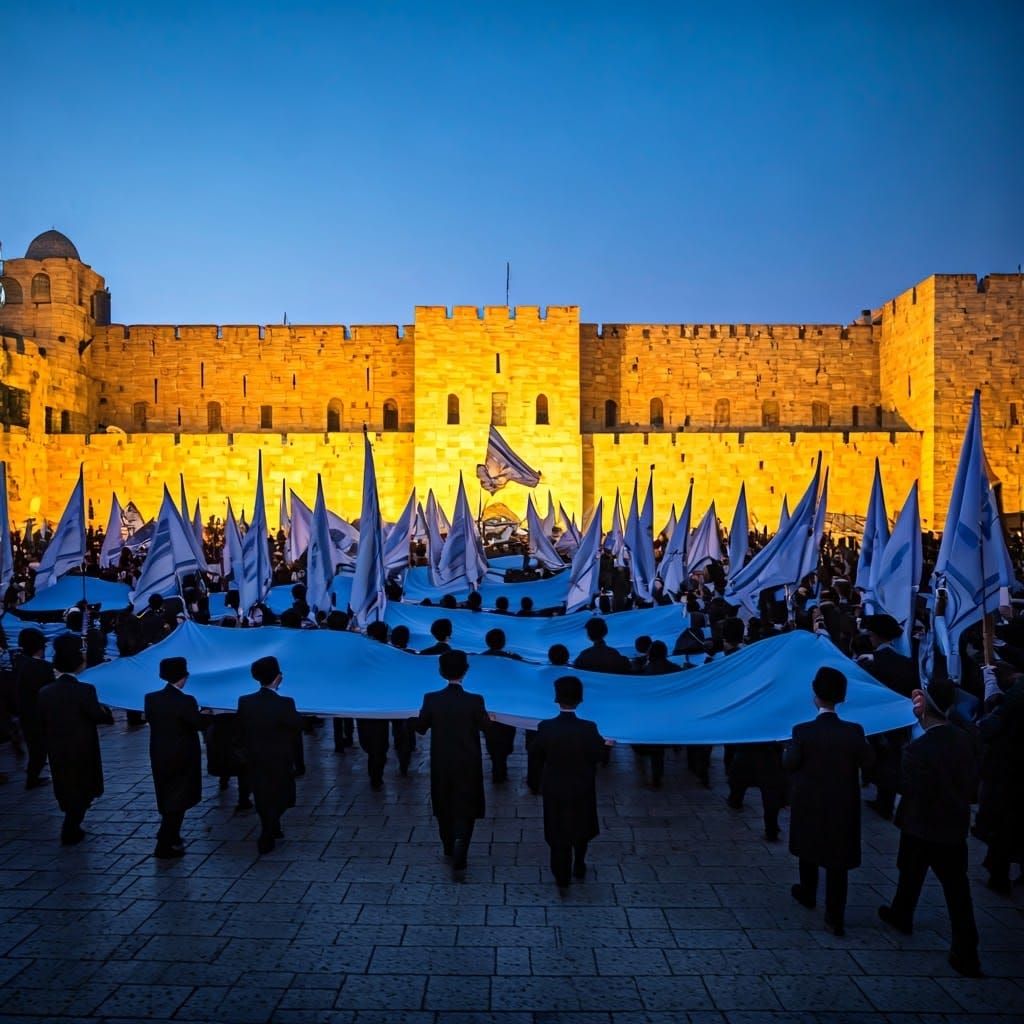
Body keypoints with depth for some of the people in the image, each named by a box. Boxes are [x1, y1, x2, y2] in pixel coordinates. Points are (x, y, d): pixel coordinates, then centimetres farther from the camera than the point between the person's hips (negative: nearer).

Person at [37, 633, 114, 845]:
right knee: (81, 792, 13)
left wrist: (50, 746, 13)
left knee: (66, 791, 22)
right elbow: (101, 716, -18)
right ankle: (70, 832, 17)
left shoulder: (44, 692, -6)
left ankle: (71, 828, 35)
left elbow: (43, 724, 1)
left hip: (57, 754, 5)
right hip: (82, 752, -5)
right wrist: (106, 710, 4)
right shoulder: (85, 690, -22)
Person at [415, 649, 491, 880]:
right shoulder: (475, 701, -20)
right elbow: (486, 726, -4)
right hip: (468, 766, -2)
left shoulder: (431, 699, -15)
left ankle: (449, 849, 40)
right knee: (464, 813, 7)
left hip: (441, 765, 2)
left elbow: (420, 728, -2)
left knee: (444, 808, 22)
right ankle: (458, 863, -1)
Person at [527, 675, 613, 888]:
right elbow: (599, 755, -10)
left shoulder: (545, 727, -20)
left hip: (554, 790, 0)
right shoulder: (588, 729, -24)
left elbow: (535, 758, -9)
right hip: (582, 791, 0)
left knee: (558, 834, 17)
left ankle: (562, 878, 27)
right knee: (581, 831, 25)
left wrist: (535, 783, 8)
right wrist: (605, 745, 13)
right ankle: (579, 869, 41)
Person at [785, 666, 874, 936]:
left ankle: (808, 893, 42)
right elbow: (867, 761, -1)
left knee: (809, 849, 23)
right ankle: (835, 917, 7)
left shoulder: (802, 731, -17)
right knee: (837, 859, 6)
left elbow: (790, 764, -10)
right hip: (843, 806, 0)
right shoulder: (854, 731, -14)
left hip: (809, 804, 0)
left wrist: (788, 750, 9)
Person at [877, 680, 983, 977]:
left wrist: (902, 818, 0)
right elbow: (973, 780, 2)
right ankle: (966, 954, 10)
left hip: (922, 828, -4)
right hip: (956, 827, 4)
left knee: (911, 876, 21)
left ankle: (901, 916, 43)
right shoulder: (964, 739, -9)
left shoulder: (917, 749, -26)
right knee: (957, 889, 8)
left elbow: (912, 793, -18)